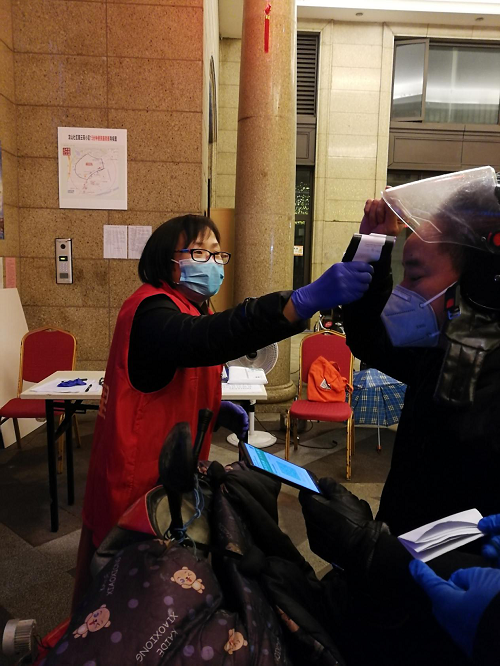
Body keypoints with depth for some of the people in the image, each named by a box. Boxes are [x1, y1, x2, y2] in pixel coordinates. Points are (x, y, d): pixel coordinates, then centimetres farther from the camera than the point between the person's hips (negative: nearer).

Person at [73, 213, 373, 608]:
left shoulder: (191, 310, 10)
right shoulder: (151, 312, -21)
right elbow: (202, 339, -45)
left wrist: (217, 411, -1)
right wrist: (307, 299, -53)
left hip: (171, 473, 9)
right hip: (137, 482, -8)